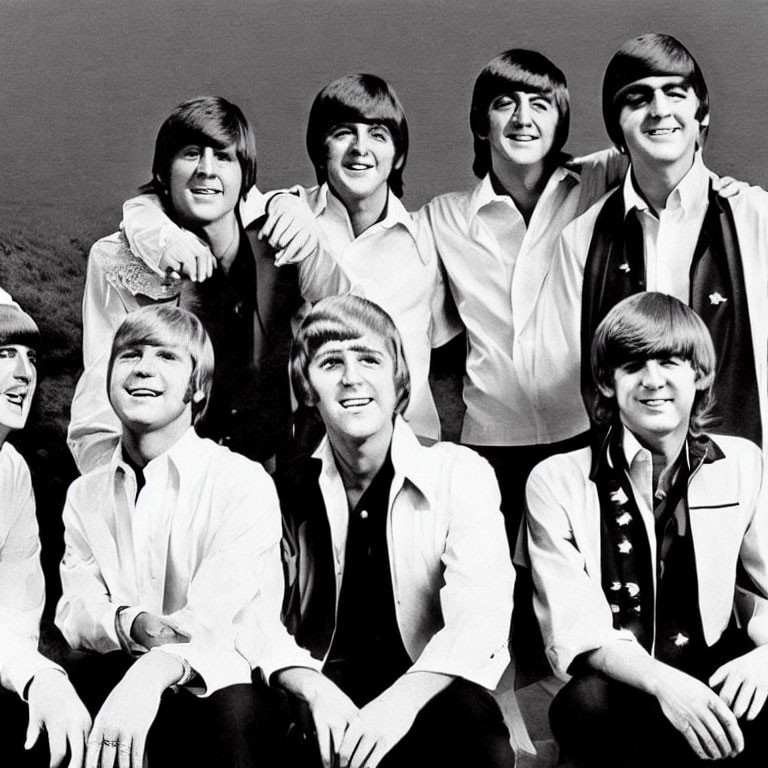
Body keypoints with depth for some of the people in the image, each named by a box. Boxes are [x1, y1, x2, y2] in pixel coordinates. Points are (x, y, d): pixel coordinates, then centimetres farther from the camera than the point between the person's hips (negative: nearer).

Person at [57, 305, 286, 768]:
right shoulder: (84, 495, 12)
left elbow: (215, 619, -19)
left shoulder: (244, 483, -7)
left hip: (215, 687, -3)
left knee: (233, 710, -37)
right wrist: (131, 623, -24)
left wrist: (150, 675, -41)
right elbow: (74, 609, 1)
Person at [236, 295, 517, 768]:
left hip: (426, 699, -1)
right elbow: (253, 617, -3)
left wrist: (402, 700, -29)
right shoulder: (288, 490, 8)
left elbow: (478, 617, -13)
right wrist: (315, 689, -23)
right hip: (317, 709, 2)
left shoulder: (460, 475, 1)